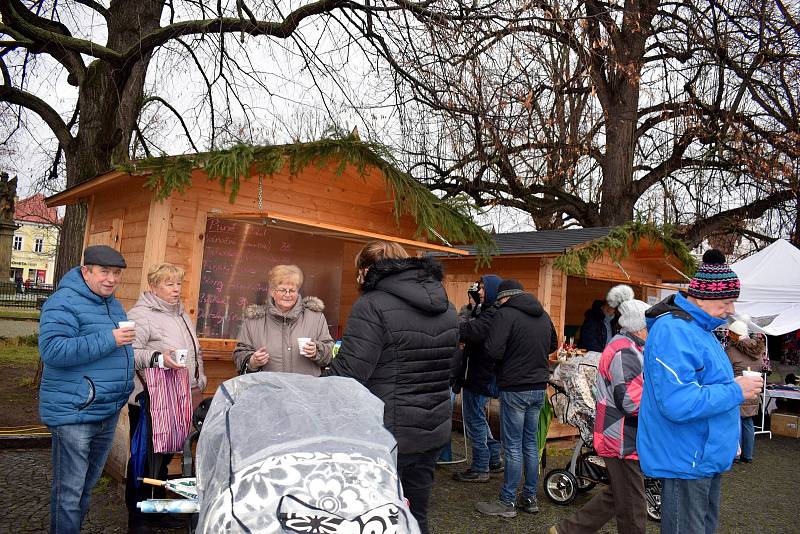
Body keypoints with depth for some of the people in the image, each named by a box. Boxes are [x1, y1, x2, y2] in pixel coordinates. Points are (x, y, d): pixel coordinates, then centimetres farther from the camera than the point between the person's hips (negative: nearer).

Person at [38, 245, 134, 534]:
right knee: (70, 491, 1)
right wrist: (109, 340, -27)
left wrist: (123, 391, 19)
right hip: (74, 414, -8)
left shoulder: (114, 305, 13)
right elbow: (52, 350, -26)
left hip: (108, 413, 8)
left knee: (87, 485, 21)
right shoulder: (64, 302, -13)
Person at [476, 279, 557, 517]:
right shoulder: (543, 315, 9)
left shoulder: (505, 314, -15)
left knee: (513, 446, 0)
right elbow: (553, 346, 24)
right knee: (530, 443, 15)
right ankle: (530, 498, 24)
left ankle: (508, 502, 10)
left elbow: (494, 352, -22)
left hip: (514, 388, -7)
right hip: (539, 388, 7)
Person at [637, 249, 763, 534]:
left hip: (706, 457, 11)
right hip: (685, 461, -11)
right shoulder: (673, 331, -24)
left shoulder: (698, 327, 10)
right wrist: (735, 391, -22)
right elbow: (678, 403, -33)